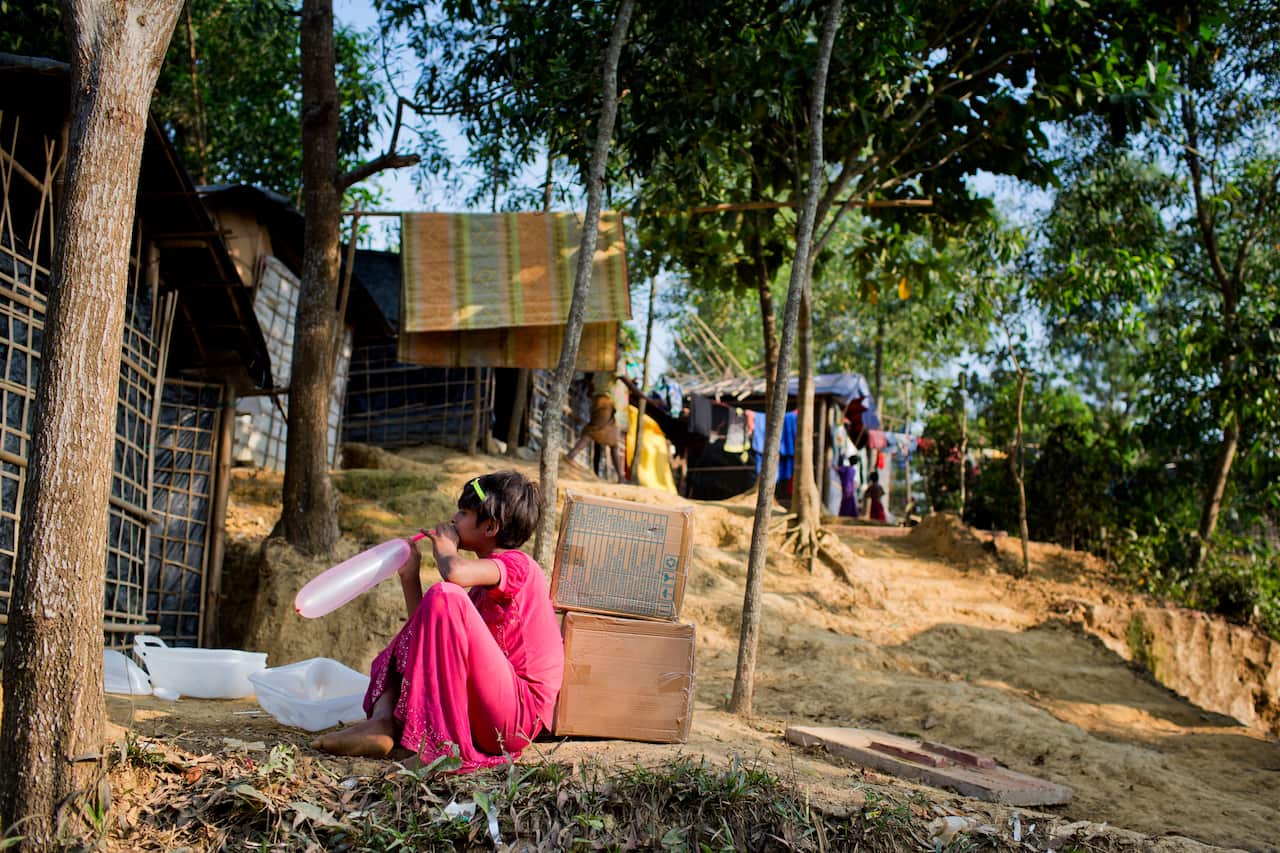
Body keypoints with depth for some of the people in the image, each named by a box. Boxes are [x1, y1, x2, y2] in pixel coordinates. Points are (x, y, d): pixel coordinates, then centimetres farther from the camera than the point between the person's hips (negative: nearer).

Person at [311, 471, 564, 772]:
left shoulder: (516, 564, -7)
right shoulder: (483, 575, 23)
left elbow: (455, 572, -29)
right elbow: (427, 627, 21)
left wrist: (444, 549, -7)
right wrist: (409, 577, 12)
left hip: (520, 711, -10)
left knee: (445, 597, -23)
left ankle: (439, 736, -21)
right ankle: (381, 723, -10)